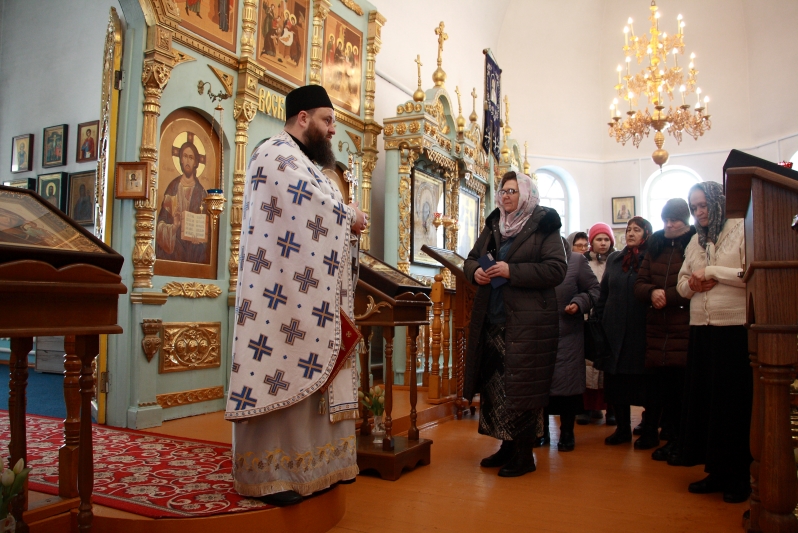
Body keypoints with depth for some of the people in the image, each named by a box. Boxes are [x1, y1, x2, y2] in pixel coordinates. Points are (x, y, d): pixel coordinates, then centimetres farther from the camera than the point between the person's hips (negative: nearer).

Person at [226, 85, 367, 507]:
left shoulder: (302, 162, 24)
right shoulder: (277, 155, -7)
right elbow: (311, 206, -20)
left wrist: (346, 220, 1)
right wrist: (350, 218, -3)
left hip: (307, 292, 10)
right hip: (282, 291, -10)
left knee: (302, 374, 10)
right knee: (279, 372, -7)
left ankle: (306, 464, 18)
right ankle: (265, 474, 2)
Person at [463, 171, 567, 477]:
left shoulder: (544, 226, -4)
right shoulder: (493, 225, 16)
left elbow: (556, 269, -13)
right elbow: (471, 258, 20)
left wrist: (512, 271, -20)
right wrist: (475, 271, -4)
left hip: (527, 323, -6)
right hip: (491, 321, 7)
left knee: (522, 386, -2)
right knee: (493, 385, 10)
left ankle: (525, 455, 13)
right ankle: (507, 446, 25)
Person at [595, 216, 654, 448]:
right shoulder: (614, 259, 12)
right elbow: (603, 294, 13)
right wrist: (599, 323, 7)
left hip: (642, 331, -4)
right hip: (614, 331, 4)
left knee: (644, 382, 5)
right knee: (615, 383, 8)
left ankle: (650, 432, 19)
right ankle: (622, 428, 22)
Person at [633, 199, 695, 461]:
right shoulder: (655, 248, 16)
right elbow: (639, 284, 13)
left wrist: (667, 295, -12)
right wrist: (652, 292, -8)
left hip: (686, 330, -5)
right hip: (658, 330, 5)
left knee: (683, 386, -3)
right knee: (663, 383, 7)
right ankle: (671, 436, 19)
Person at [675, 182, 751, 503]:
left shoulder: (741, 230, -4)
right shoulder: (695, 241, 16)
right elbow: (682, 283, 16)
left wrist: (712, 272, -11)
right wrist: (692, 284, -5)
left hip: (735, 329, -6)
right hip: (701, 330, 6)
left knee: (733, 402, 1)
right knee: (703, 399, 8)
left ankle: (738, 477, 15)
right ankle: (716, 471, 21)